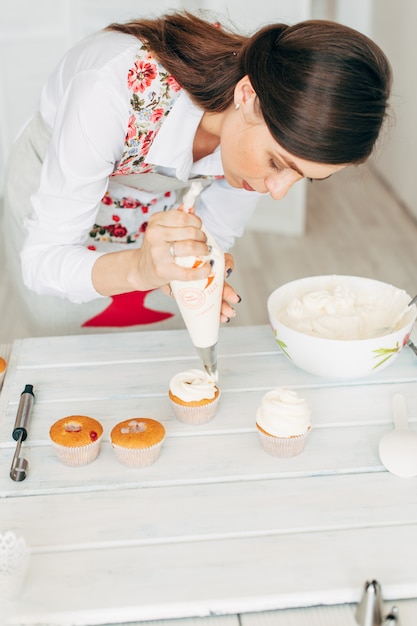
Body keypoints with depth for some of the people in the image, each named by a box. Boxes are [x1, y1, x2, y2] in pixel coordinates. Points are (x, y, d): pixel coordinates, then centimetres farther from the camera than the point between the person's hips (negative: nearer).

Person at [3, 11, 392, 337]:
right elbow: (40, 259, -36)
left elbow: (213, 238, -13)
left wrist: (183, 273, -35)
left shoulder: (273, 131, -26)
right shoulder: (116, 89, -42)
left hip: (161, 209, 3)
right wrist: (139, 268, -55)